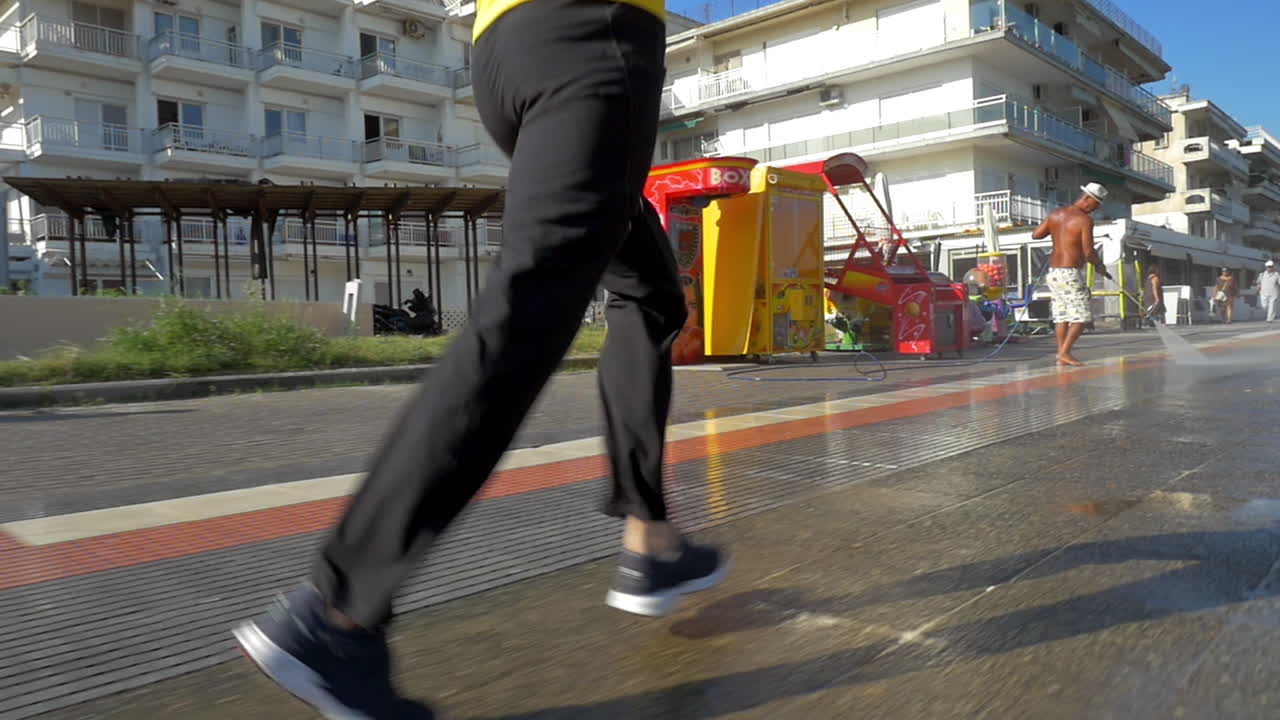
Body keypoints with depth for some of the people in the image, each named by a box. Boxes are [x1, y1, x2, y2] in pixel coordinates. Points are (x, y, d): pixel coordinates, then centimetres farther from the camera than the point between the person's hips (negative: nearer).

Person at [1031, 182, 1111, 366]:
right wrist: (1100, 266, 3)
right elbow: (1088, 252, -15)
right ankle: (1065, 352, -10)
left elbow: (1035, 235, 13)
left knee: (1061, 315, 11)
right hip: (1070, 274, -8)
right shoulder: (1085, 220, -12)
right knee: (1082, 316, -2)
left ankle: (1061, 355, 10)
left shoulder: (1056, 214, 9)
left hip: (1053, 272, 8)